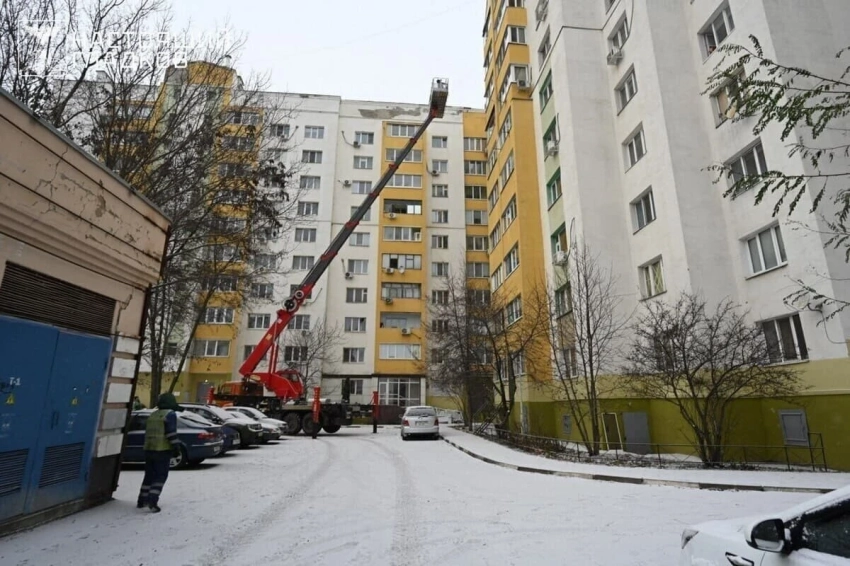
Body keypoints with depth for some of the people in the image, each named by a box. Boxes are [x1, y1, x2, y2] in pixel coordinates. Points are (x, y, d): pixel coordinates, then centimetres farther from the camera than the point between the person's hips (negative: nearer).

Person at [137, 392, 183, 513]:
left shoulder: (153, 415, 16)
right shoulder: (170, 414, -8)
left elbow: (148, 433, 21)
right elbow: (171, 433, -16)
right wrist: (176, 447, -12)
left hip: (149, 449, 7)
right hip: (163, 450, -7)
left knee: (149, 476, 17)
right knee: (160, 477, -3)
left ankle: (142, 501, 22)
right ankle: (152, 501, -13)